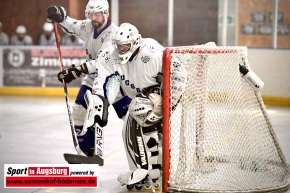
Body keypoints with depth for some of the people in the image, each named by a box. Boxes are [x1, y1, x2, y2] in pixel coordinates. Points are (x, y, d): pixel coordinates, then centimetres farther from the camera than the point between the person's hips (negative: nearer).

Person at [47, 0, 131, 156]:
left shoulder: (113, 33, -26)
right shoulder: (88, 26, -4)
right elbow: (71, 26, 13)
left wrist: (79, 70, -44)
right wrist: (60, 16, -9)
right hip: (93, 79, 7)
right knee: (79, 112, 2)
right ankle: (88, 152, 14)